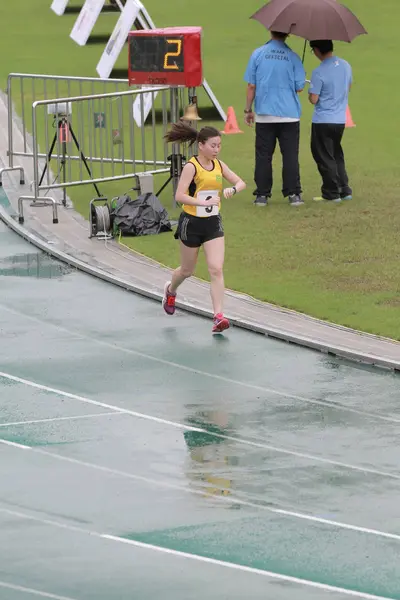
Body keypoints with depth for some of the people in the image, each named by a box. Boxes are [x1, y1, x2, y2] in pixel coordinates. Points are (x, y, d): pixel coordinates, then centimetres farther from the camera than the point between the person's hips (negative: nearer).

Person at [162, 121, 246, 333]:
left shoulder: (218, 165, 2)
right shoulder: (191, 167, -16)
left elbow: (241, 183, 9)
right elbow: (179, 196, -24)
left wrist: (233, 189, -14)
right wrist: (203, 202, -34)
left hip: (213, 223, 4)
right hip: (191, 223, -4)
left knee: (216, 269, -11)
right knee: (187, 270, 15)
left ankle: (218, 317, -15)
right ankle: (170, 290, 49)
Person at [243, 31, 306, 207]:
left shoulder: (257, 54, -2)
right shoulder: (293, 57, -4)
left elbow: (251, 86, -1)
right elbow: (299, 87, -3)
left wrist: (248, 110, 8)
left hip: (264, 115, 1)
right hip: (289, 114, -1)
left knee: (263, 155, 7)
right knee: (290, 155, 4)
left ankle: (262, 194, 7)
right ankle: (293, 194, 2)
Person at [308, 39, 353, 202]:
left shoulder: (319, 72, -20)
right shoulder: (345, 66, 1)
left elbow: (313, 99, -17)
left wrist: (310, 91, 3)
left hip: (322, 121, -7)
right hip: (340, 120, 7)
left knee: (325, 158, 4)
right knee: (337, 155, 19)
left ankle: (332, 193, 6)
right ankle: (344, 190, 18)